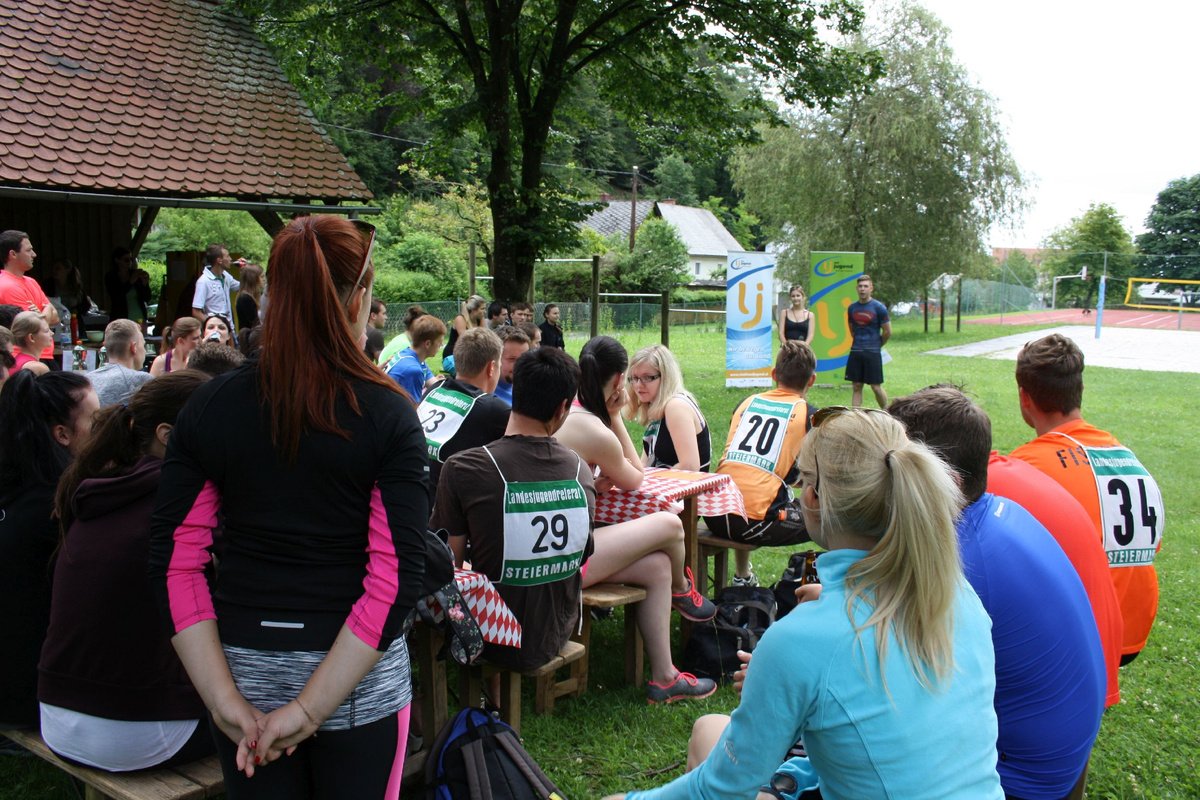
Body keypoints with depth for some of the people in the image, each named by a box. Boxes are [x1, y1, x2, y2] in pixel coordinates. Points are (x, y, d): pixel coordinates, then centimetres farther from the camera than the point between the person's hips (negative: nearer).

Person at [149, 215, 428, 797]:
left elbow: (174, 562, -7)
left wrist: (225, 700, -7)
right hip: (356, 682, -2)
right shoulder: (388, 415, -12)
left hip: (245, 673, 2)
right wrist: (309, 710, -15)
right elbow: (396, 576, -18)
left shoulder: (209, 406, -4)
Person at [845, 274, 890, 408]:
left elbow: (887, 332, -2)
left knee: (876, 387, -1)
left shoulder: (879, 308, -6)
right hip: (855, 352, 4)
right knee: (856, 386, 6)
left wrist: (876, 345, 6)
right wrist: (858, 342, 14)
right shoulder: (852, 308, 7)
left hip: (873, 353, -4)